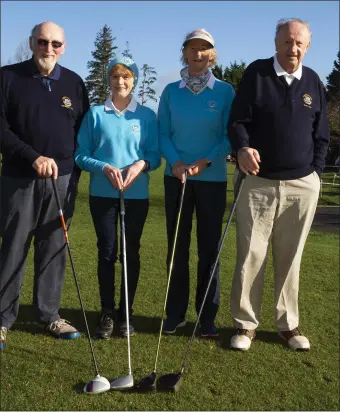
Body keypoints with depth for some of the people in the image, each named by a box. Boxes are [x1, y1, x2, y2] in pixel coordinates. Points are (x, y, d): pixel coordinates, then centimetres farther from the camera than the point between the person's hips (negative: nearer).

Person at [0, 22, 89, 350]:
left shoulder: (73, 82, 9)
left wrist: (74, 171, 4)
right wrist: (33, 157, -17)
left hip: (62, 180, 3)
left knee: (54, 250, 7)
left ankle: (50, 315, 17)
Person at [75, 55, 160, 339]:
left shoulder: (147, 115, 3)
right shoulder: (95, 113, 2)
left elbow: (155, 155, 2)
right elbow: (81, 155, 0)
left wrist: (141, 164, -19)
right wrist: (105, 168, -17)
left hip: (137, 195, 0)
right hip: (102, 194, 0)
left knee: (131, 253, 6)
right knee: (106, 252, 4)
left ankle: (126, 313, 19)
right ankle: (107, 313, 16)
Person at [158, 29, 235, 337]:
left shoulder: (225, 91, -1)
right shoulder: (171, 92, 4)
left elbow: (230, 136, -3)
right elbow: (163, 134, 3)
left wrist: (206, 161, -17)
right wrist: (176, 162, -15)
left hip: (213, 179, -1)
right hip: (176, 178, 2)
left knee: (209, 247, 3)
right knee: (177, 246, 6)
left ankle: (208, 316, 14)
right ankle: (175, 313, 17)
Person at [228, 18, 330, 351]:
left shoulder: (313, 81, 10)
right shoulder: (256, 73, 1)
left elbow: (321, 134, 14)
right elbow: (237, 120, -4)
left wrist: (315, 172, 5)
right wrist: (243, 148, -24)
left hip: (302, 186, 2)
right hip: (259, 183, -2)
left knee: (290, 258, 9)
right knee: (251, 255, 1)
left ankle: (288, 324, 21)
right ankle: (245, 324, 14)